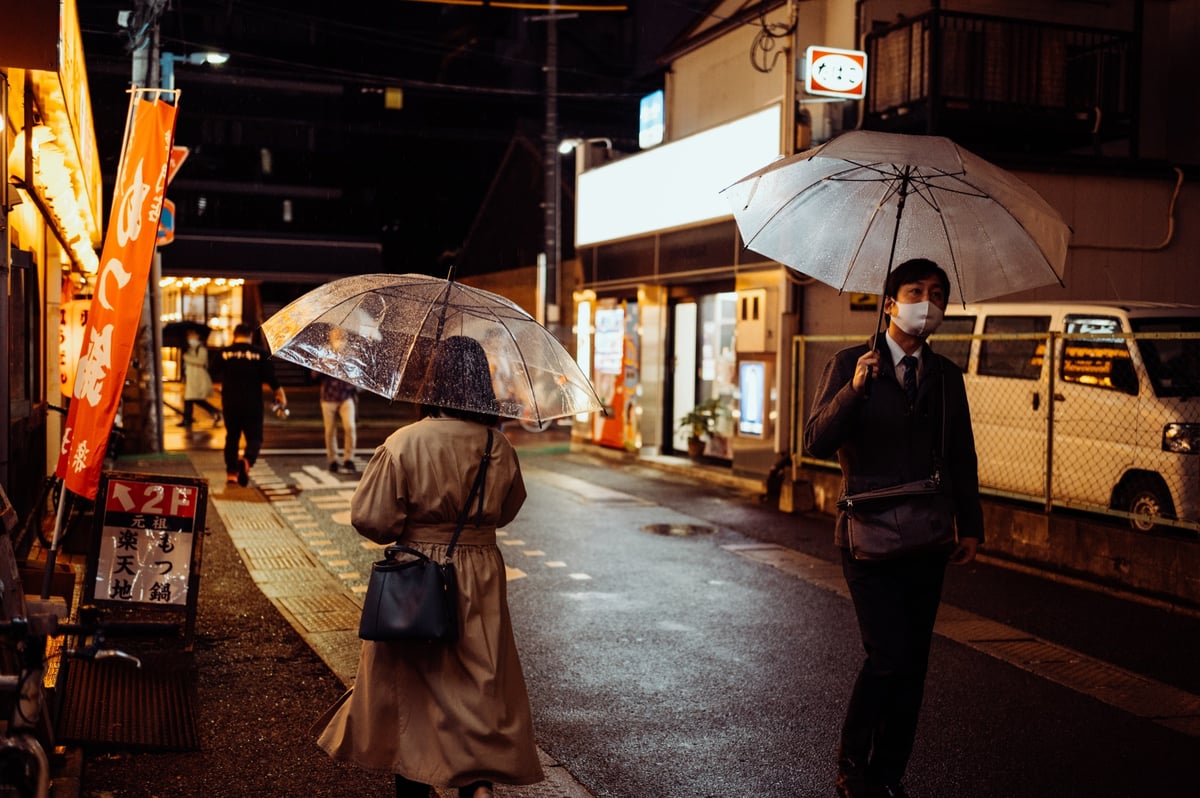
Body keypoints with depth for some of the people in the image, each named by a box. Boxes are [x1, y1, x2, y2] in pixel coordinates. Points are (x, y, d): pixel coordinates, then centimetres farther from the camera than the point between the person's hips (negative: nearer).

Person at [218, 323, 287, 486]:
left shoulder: (223, 353, 1)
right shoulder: (260, 353, -4)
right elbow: (271, 377, -2)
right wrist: (280, 394, 13)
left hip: (230, 404, 2)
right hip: (252, 404, -2)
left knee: (232, 437, 15)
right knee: (254, 438, 5)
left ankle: (231, 472, 14)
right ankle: (247, 461, -24)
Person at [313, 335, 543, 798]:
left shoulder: (405, 443, -15)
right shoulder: (500, 447, -4)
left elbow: (370, 518, -12)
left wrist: (407, 528, 7)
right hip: (481, 578, 2)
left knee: (411, 684, 14)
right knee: (481, 683, 9)